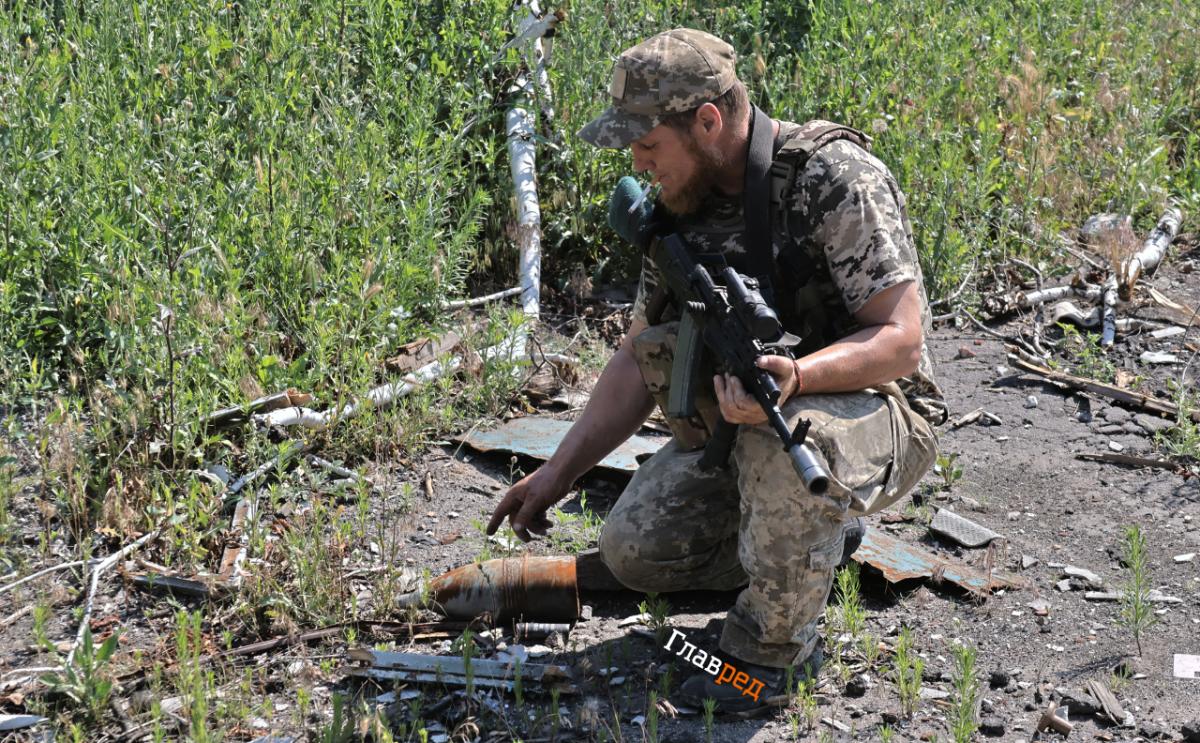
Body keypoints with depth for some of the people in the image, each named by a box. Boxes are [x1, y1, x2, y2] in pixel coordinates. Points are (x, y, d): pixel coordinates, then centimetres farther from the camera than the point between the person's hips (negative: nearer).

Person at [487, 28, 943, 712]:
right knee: (635, 545, -9)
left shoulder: (835, 178, -22)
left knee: (788, 440, -40)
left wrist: (794, 375, -45)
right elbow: (639, 361, 7)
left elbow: (901, 341, -26)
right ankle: (816, 535, 14)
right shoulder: (681, 208, 1)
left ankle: (776, 644, -15)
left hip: (878, 411, -7)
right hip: (746, 419, 7)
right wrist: (558, 473, 2)